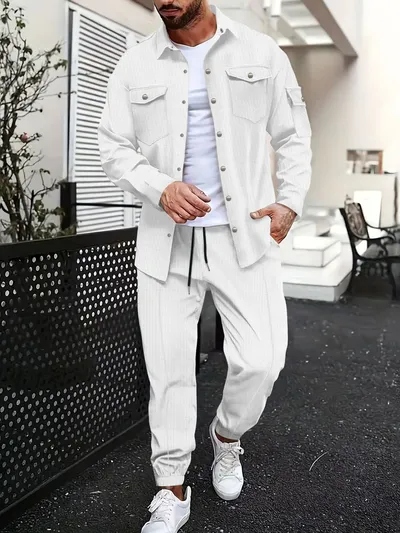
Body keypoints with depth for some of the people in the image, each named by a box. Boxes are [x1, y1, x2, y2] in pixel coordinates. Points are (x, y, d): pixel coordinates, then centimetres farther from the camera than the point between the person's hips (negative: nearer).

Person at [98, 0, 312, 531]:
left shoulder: (262, 53, 6)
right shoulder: (135, 65, 7)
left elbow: (293, 136, 12)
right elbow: (114, 147, 5)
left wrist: (290, 202, -1)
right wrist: (161, 188, -13)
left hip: (245, 234, 0)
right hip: (167, 238, 1)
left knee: (261, 360, -7)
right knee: (169, 368, 4)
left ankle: (228, 436, 27)